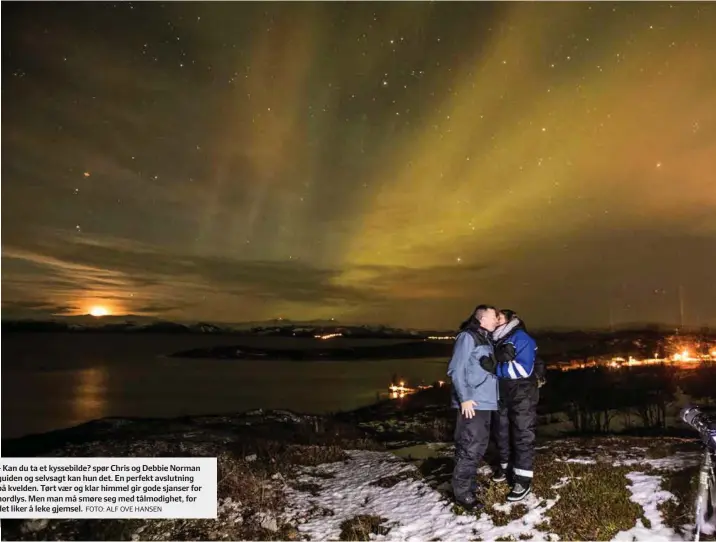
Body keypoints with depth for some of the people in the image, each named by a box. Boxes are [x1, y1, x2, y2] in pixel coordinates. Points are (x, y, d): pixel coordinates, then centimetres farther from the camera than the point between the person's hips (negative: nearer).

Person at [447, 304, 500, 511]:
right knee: (469, 447, -7)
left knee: (480, 445, 16)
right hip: (471, 403, -10)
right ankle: (463, 492, 2)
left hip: (485, 402, 10)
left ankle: (470, 484, 28)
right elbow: (456, 370, -17)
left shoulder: (486, 339, 16)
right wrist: (464, 397, -20)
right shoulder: (467, 337, -11)